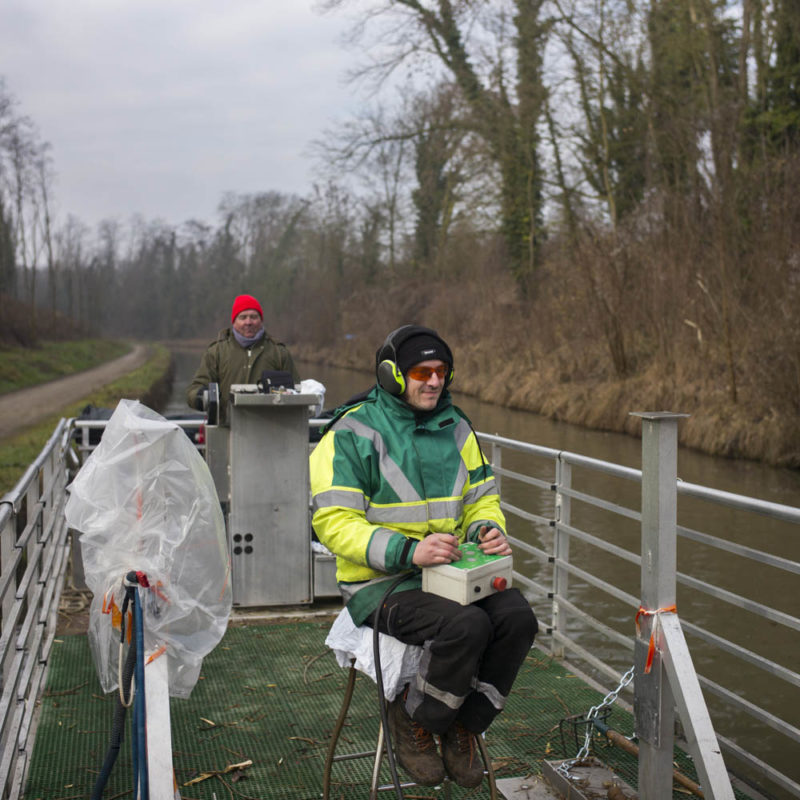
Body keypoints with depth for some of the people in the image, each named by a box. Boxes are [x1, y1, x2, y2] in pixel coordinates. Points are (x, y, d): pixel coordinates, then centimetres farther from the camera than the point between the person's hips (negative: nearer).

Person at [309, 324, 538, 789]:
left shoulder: (455, 428, 11)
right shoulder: (353, 433, -8)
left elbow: (481, 497, 19)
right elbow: (334, 522, -14)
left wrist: (489, 529, -6)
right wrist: (408, 550, -27)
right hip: (380, 583, -6)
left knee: (517, 616, -20)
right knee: (466, 625, -31)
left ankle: (462, 726, 2)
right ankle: (413, 720, -2)